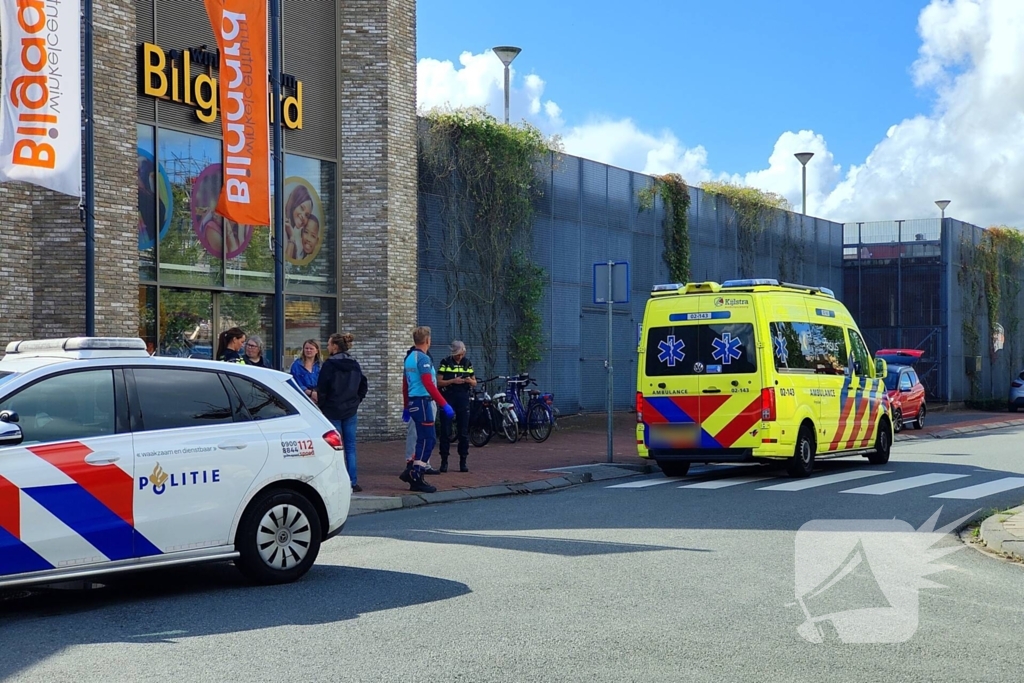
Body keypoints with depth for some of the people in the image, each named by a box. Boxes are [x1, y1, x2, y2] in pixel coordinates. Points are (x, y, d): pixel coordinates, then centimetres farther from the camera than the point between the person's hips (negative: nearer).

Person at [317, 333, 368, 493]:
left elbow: (322, 389, -12)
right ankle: (352, 482, 8)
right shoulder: (355, 365, 7)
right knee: (350, 447, 8)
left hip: (332, 411, -5)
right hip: (350, 411, 5)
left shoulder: (329, 365, -11)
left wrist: (320, 405, -1)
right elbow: (363, 385, 13)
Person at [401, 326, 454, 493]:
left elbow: (405, 385, 22)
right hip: (422, 402, -9)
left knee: (428, 439, 14)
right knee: (427, 440, -6)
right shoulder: (423, 358, -13)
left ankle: (410, 471, 14)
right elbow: (429, 385, -22)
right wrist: (444, 404, -23)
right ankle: (416, 478, -7)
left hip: (413, 402, 9)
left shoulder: (409, 358, 15)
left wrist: (407, 407, 30)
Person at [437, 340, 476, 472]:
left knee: (464, 432, 3)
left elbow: (475, 383, 13)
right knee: (445, 431, -2)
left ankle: (463, 461, 9)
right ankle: (444, 461, 4)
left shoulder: (467, 363, 9)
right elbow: (439, 382, -5)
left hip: (463, 399, 3)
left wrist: (470, 381, -11)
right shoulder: (445, 363, -1)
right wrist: (453, 381, -19)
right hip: (448, 399, -3)